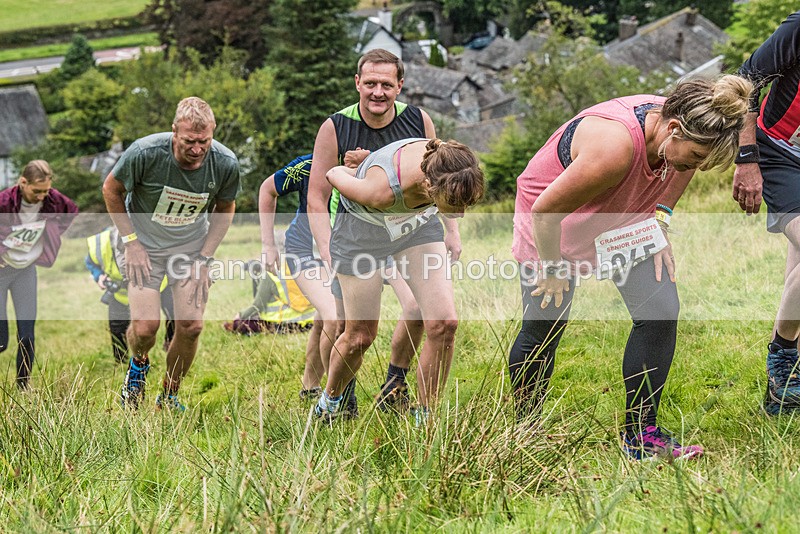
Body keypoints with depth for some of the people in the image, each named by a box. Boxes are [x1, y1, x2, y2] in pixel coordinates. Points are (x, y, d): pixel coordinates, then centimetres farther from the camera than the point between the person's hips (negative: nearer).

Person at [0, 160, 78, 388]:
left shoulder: (53, 200, -13)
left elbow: (72, 212, 12)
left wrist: (54, 236, 5)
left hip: (26, 269, 4)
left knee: (27, 335, -1)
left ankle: (23, 385, 11)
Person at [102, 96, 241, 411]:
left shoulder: (225, 163, -19)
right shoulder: (146, 152, -27)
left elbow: (225, 208, 2)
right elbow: (111, 190, -7)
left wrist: (204, 258, -5)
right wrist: (131, 242, -10)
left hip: (193, 246, 2)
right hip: (146, 245, -2)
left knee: (191, 327, -7)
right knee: (145, 328, -14)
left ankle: (169, 396, 18)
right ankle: (139, 363, 24)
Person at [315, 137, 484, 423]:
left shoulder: (448, 165, -33)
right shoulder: (381, 190, -43)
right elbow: (335, 173, -20)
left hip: (419, 223, 4)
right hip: (362, 227, -4)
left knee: (444, 324, -12)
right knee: (360, 336, 4)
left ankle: (425, 419, 4)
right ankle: (329, 401, 35)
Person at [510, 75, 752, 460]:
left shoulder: (683, 134, -20)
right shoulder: (615, 146, -41)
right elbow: (544, 210, -30)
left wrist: (660, 221, -2)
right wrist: (551, 271, -17)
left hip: (623, 218, 6)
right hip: (552, 221, -6)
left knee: (660, 312, -9)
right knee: (542, 330, 1)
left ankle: (640, 435, 1)